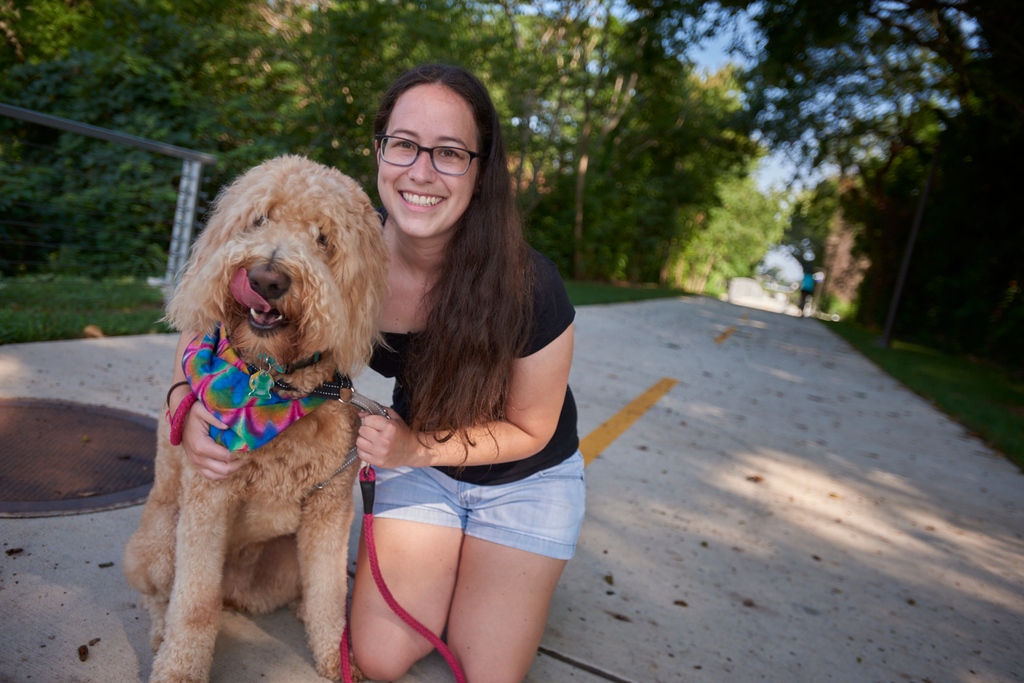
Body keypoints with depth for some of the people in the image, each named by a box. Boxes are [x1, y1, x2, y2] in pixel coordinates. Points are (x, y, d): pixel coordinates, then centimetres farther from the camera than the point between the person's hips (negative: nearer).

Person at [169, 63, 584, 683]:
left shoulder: (529, 287, -31)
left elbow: (529, 430, -16)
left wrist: (418, 447, -28)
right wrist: (192, 403, -28)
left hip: (525, 478, -2)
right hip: (418, 459, 2)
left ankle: (511, 568, 26)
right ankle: (448, 557, 22)